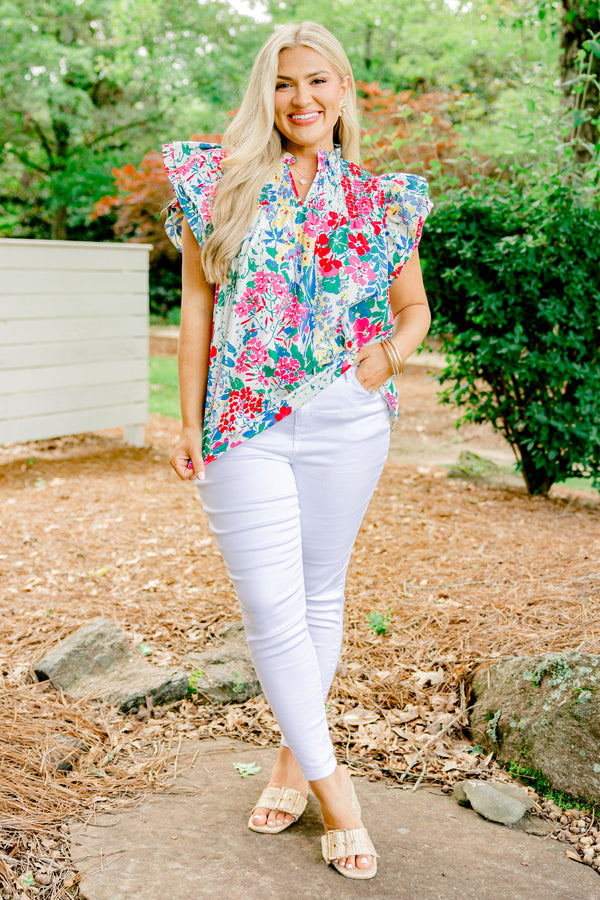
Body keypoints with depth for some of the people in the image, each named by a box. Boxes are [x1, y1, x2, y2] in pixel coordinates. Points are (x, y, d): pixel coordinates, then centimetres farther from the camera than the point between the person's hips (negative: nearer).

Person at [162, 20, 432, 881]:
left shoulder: (381, 200, 6)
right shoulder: (220, 182, 4)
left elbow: (414, 307, 15)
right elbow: (198, 304, 5)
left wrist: (390, 355, -7)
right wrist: (190, 421, 1)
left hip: (346, 422, 1)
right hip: (244, 422, -1)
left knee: (322, 592, 10)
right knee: (271, 605, -4)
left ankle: (296, 755, 29)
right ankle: (329, 779, 11)